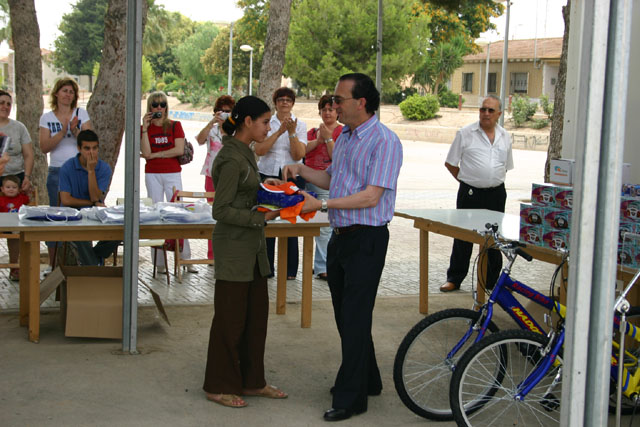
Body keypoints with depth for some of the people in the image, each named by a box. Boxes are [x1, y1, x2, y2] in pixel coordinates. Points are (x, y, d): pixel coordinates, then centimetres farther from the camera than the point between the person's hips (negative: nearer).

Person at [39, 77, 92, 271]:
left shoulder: (81, 114, 6)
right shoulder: (47, 118, 7)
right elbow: (44, 147, -3)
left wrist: (75, 131, -18)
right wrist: (62, 133, -15)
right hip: (57, 172, 1)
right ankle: (52, 263, 11)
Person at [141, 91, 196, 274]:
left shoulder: (175, 126, 5)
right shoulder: (145, 128, 7)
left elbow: (179, 150, -9)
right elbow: (146, 153, -7)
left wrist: (156, 154, -7)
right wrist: (145, 128, -9)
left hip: (173, 173, -1)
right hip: (152, 175, 1)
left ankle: (186, 259, 1)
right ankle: (160, 263, 3)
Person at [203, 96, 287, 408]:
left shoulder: (244, 153, 12)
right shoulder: (231, 159, -18)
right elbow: (222, 210, -19)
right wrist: (261, 218, -18)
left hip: (251, 247, 10)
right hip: (233, 247, -10)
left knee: (257, 313, 14)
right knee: (230, 318, 1)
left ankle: (252, 381, 25)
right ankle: (220, 386, 14)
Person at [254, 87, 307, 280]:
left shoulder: (300, 125, 5)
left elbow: (298, 155, -5)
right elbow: (259, 150, -10)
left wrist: (292, 132, -17)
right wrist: (279, 132, -16)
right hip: (267, 175, 0)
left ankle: (290, 269, 9)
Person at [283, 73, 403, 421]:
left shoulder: (384, 141, -16)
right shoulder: (344, 137, 12)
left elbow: (371, 196, -22)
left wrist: (322, 204, -23)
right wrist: (301, 170, 7)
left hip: (366, 240, -9)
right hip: (340, 236, 9)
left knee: (355, 317, -4)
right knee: (345, 314, 16)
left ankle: (351, 397, 6)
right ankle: (367, 380, 32)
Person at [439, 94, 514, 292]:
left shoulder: (505, 137, 9)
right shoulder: (465, 133, -3)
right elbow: (450, 163, 3)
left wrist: (494, 182, 12)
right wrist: (466, 180, 3)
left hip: (496, 194, 3)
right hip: (470, 193, -3)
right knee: (463, 237, 2)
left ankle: (492, 280, 22)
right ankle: (454, 278, 13)